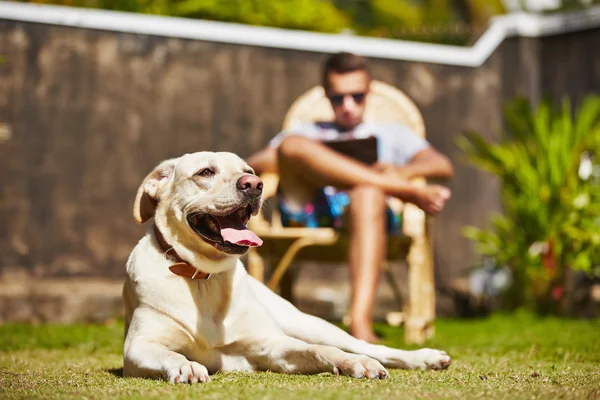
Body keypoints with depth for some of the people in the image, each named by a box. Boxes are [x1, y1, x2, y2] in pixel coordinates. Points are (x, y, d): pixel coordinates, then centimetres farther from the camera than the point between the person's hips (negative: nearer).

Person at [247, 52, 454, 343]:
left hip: (360, 213, -1)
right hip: (306, 212, 1)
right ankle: (409, 192, -28)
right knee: (293, 145, -26)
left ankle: (361, 322, -56)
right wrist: (291, 160, -6)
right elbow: (252, 166, 16)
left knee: (368, 194, -39)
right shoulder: (305, 133, 35)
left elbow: (443, 166, 16)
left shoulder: (391, 134, 34)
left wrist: (404, 171, -7)